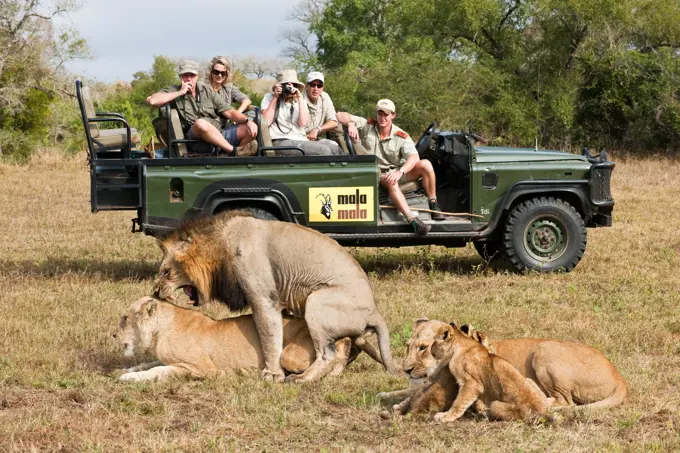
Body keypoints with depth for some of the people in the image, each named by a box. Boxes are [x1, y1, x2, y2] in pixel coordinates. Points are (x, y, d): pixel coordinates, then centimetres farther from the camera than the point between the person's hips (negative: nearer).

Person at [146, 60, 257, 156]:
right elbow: (151, 100, -9)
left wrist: (248, 121, -5)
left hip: (220, 135, 4)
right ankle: (233, 150, -23)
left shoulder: (207, 90, 19)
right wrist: (180, 93, -6)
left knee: (250, 129, -14)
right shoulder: (173, 91, 10)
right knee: (200, 123, -38)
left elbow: (229, 112, 14)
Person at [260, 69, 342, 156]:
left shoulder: (300, 101, 18)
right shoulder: (269, 97, 11)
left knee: (336, 149, -19)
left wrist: (300, 99, -3)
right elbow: (266, 122, -6)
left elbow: (303, 123, -2)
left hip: (301, 141, 5)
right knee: (323, 150, -27)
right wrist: (275, 98, -3)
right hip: (281, 142, -5)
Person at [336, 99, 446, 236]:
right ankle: (412, 220, -53)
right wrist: (350, 124, -30)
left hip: (397, 172, 2)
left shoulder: (401, 137, -5)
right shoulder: (367, 126, -1)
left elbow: (414, 157, -21)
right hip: (377, 176, -2)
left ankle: (434, 205, -12)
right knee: (391, 183, -39)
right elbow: (341, 116, -5)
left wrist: (400, 172, -40)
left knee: (425, 164, -23)